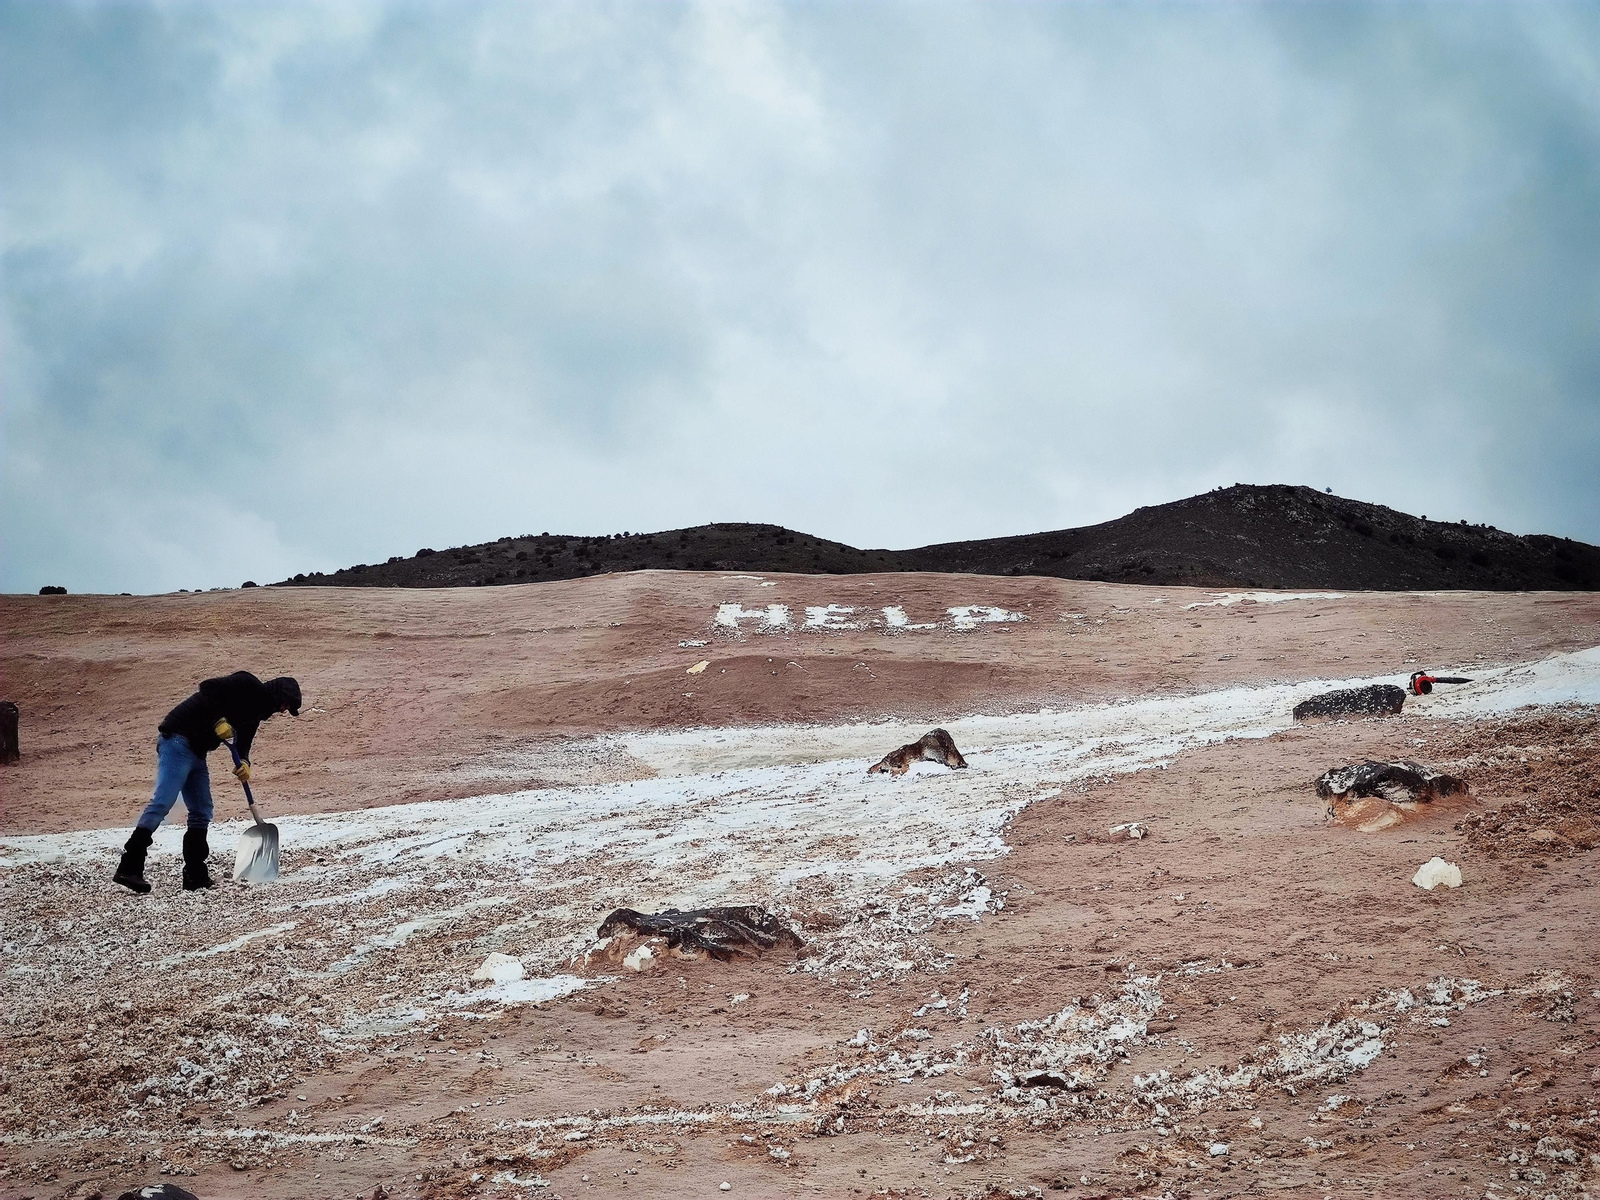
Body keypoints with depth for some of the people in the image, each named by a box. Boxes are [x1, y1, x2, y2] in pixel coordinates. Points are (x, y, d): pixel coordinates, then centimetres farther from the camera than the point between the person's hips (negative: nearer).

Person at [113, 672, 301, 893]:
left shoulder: (256, 709, 20)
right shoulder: (248, 686, -7)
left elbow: (242, 742, 15)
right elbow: (208, 688, -18)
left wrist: (243, 763, -6)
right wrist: (218, 721, -25)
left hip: (197, 753, 11)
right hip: (178, 741, -11)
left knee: (202, 812, 10)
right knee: (163, 802, -18)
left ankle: (195, 876, 12)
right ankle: (128, 868, -23)